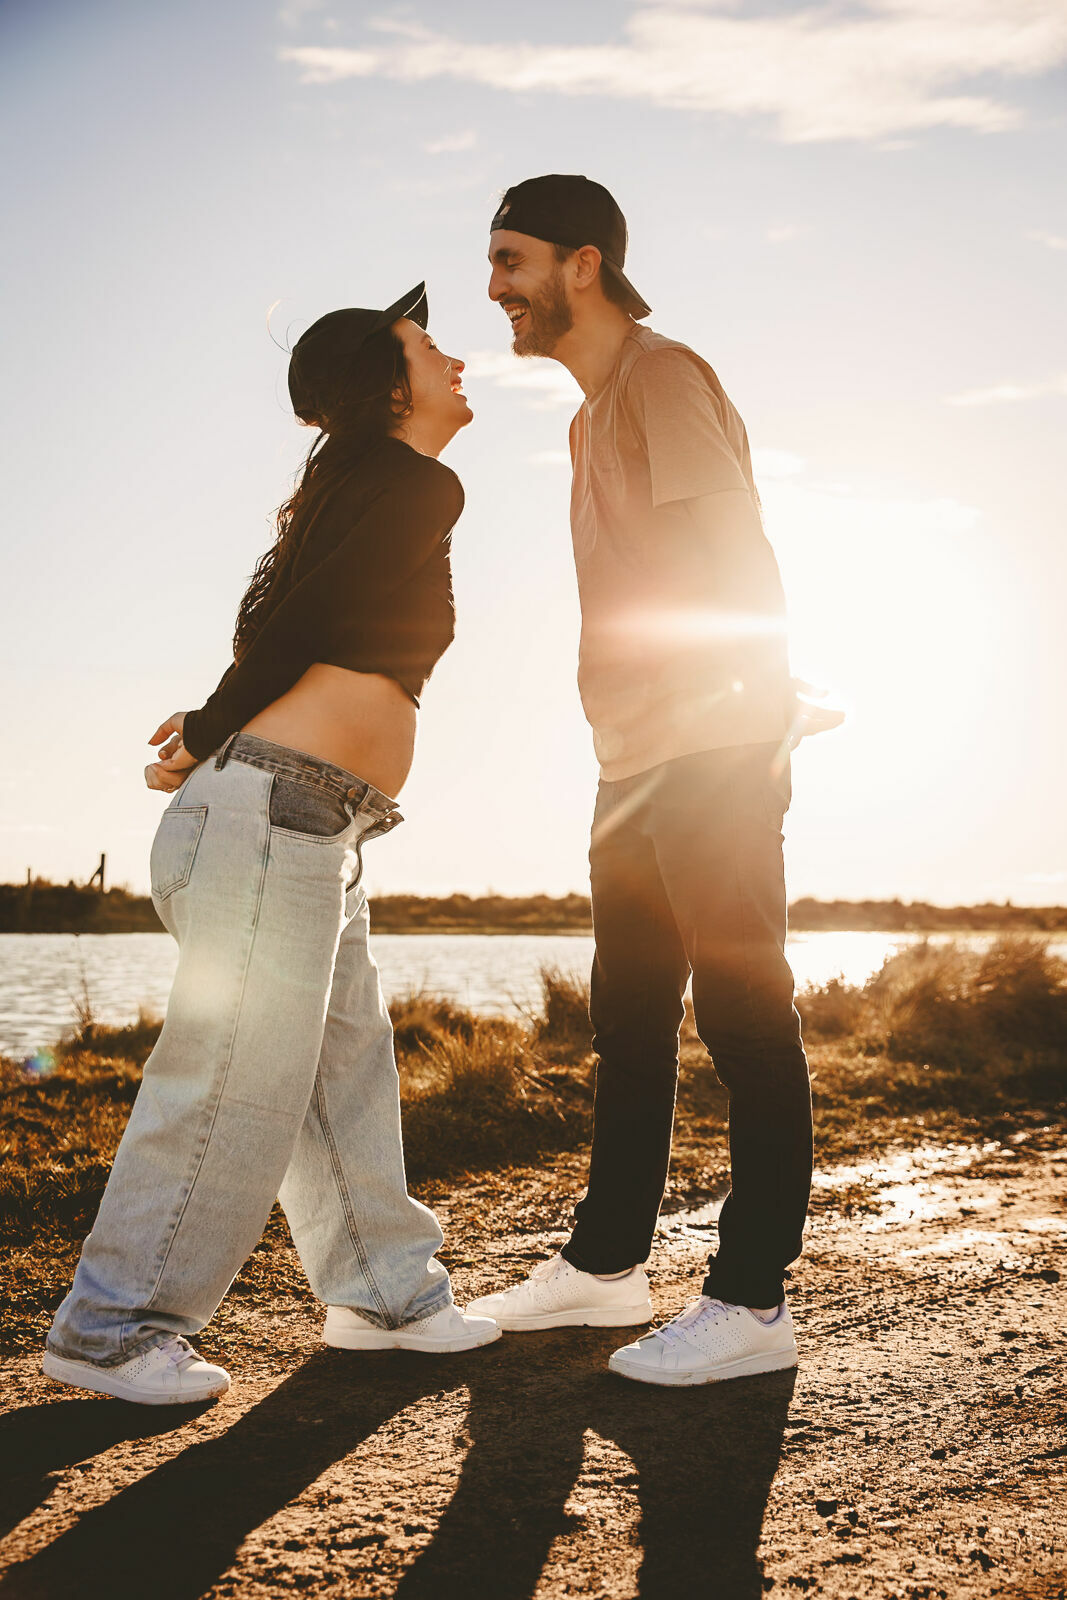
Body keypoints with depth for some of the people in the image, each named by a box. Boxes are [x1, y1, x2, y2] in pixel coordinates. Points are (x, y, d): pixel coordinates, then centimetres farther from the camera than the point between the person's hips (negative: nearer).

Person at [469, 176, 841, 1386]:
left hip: (710, 754, -10)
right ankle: (604, 1263, 27)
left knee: (744, 1015, -4)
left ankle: (750, 1304, 3)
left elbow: (743, 559, -16)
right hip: (636, 762, 10)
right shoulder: (596, 408, 21)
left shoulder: (663, 378, -7)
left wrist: (768, 717, -22)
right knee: (628, 1023, 15)